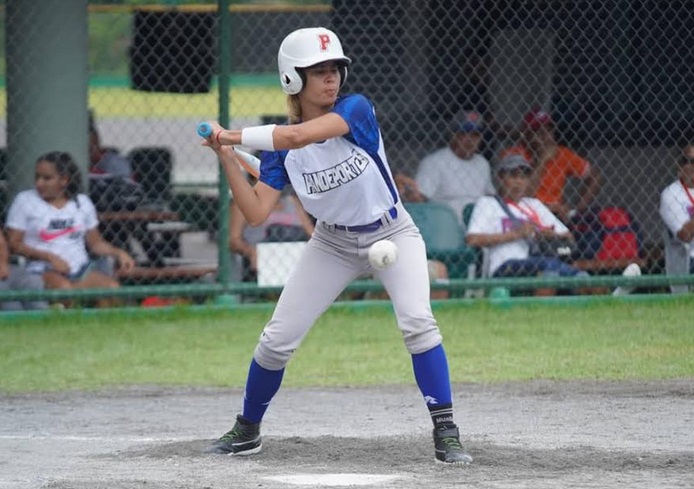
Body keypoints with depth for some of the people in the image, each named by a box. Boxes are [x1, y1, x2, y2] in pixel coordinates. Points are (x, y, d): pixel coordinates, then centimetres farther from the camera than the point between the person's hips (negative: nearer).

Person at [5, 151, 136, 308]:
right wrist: (49, 257, -11)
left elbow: (95, 242, 18)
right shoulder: (25, 200, 4)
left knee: (112, 287, -24)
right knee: (64, 287, -37)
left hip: (80, 267, 3)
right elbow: (13, 243, 0)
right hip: (43, 270, -3)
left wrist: (118, 253, -1)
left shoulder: (82, 202, 13)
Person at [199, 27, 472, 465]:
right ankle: (248, 429, 22)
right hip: (333, 243, 3)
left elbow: (298, 136, -38)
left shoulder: (356, 109, -22)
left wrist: (232, 136, -33)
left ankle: (446, 432, -19)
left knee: (417, 321, -26)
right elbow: (257, 214, -15)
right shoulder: (280, 145, -10)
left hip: (393, 235, -3)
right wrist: (227, 158, -22)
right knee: (277, 340, 0)